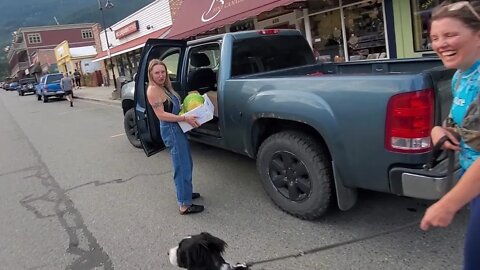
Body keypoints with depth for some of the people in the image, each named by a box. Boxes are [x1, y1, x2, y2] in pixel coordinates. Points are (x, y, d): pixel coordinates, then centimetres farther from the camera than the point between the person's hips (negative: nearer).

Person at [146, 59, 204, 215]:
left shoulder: (164, 87, 13)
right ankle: (184, 205, -1)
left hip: (177, 128, 10)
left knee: (186, 164, 19)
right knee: (182, 167, -8)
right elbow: (161, 115, -21)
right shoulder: (153, 90, -15)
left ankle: (185, 192, 34)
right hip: (171, 130, -10)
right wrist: (185, 118, -26)